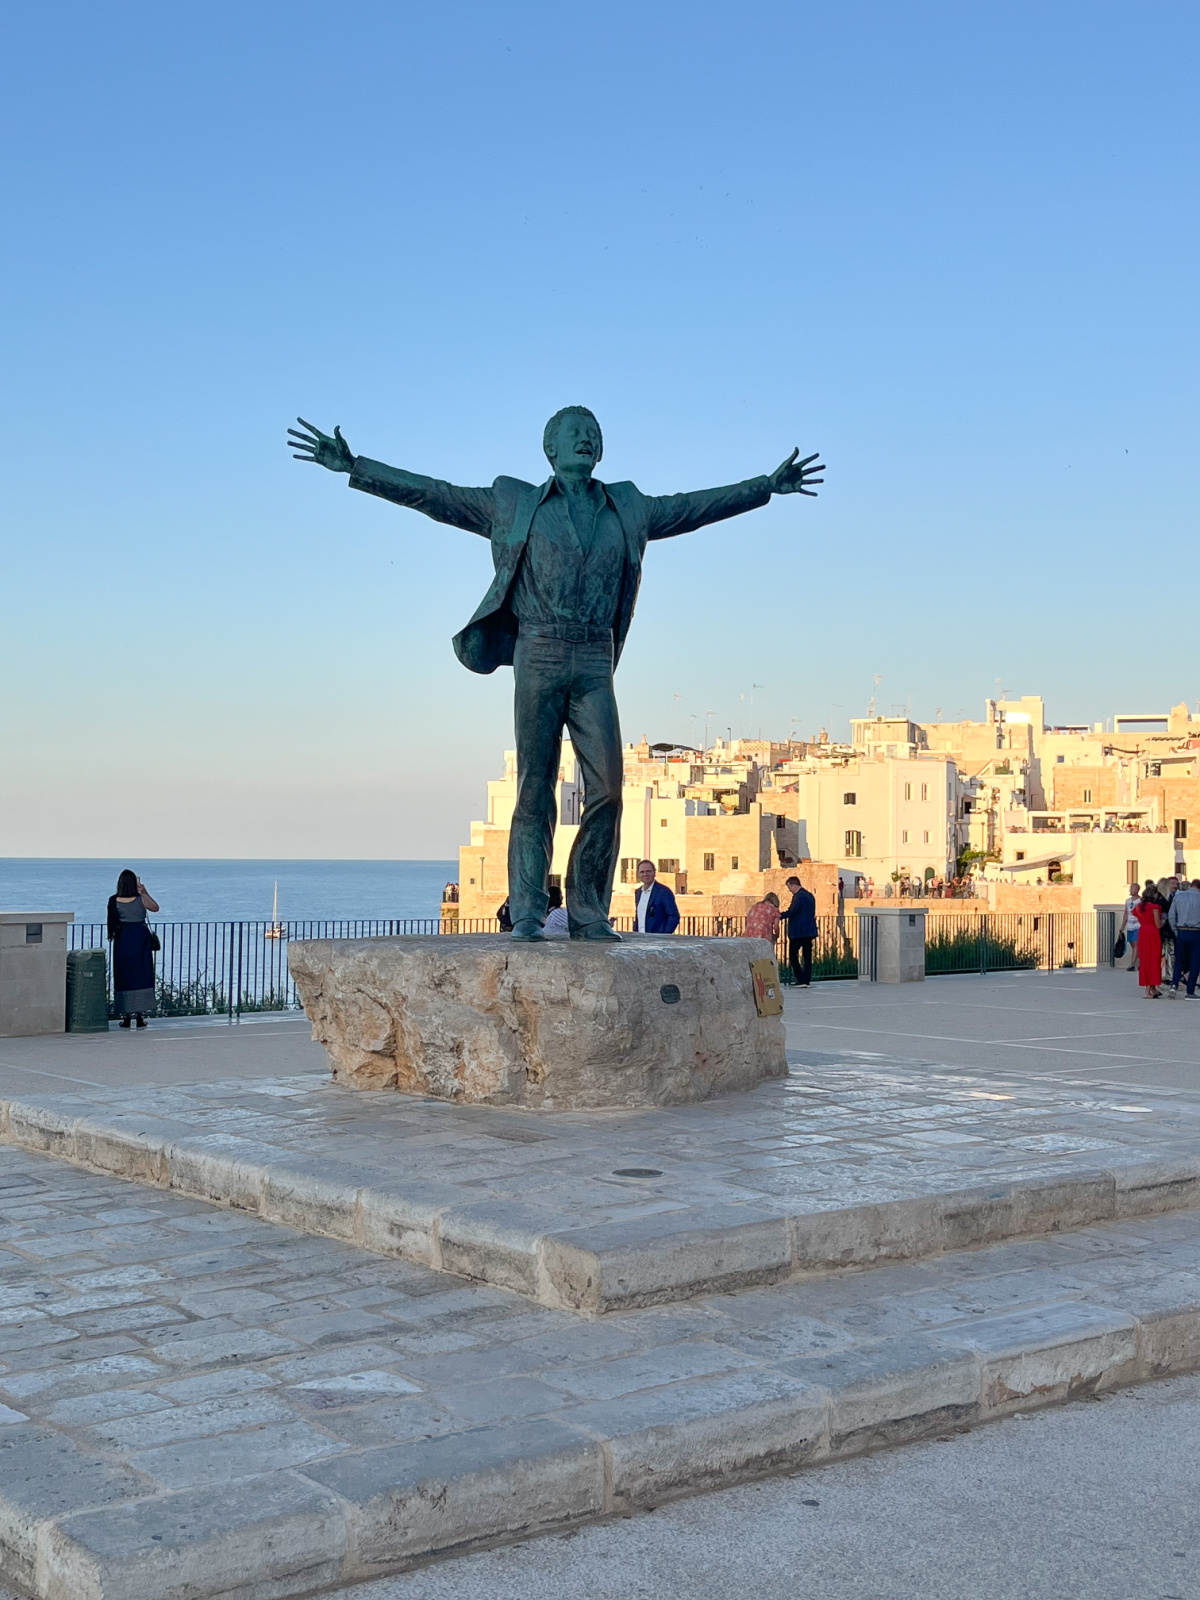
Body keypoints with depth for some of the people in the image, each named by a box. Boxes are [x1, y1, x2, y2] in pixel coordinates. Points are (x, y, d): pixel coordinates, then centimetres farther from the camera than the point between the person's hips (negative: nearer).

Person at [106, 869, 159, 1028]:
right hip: (140, 937, -1)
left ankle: (126, 1016, 5)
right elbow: (156, 908, 11)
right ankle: (140, 1014, 5)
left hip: (122, 938, 1)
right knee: (141, 976, 6)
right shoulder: (141, 899, -7)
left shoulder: (115, 901, -5)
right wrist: (145, 893, 15)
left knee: (123, 976, 6)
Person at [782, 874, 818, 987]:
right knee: (807, 956, 9)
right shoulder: (810, 895, 13)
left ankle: (801, 979, -7)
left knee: (793, 955, -1)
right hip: (809, 930, 9)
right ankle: (807, 980, 8)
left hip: (798, 931, -9)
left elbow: (791, 912, -21)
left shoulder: (798, 896, -15)